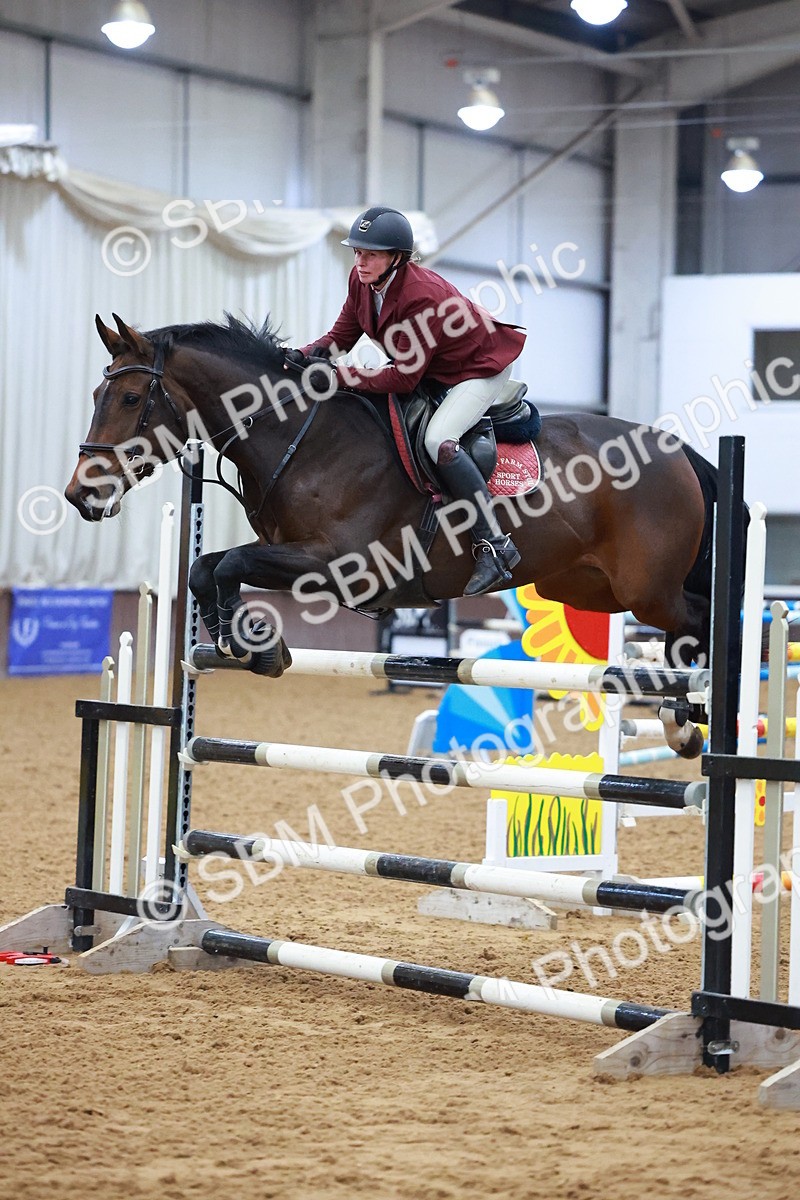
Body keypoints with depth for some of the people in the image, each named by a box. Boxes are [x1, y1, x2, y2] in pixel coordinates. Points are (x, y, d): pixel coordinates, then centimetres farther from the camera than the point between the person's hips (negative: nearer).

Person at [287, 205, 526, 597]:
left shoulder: (420, 296, -34)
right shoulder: (362, 282, -9)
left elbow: (403, 378, -32)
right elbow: (340, 336, 0)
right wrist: (307, 355, -22)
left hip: (480, 369, -10)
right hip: (428, 369, 10)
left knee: (438, 441, -31)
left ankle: (494, 545, -26)